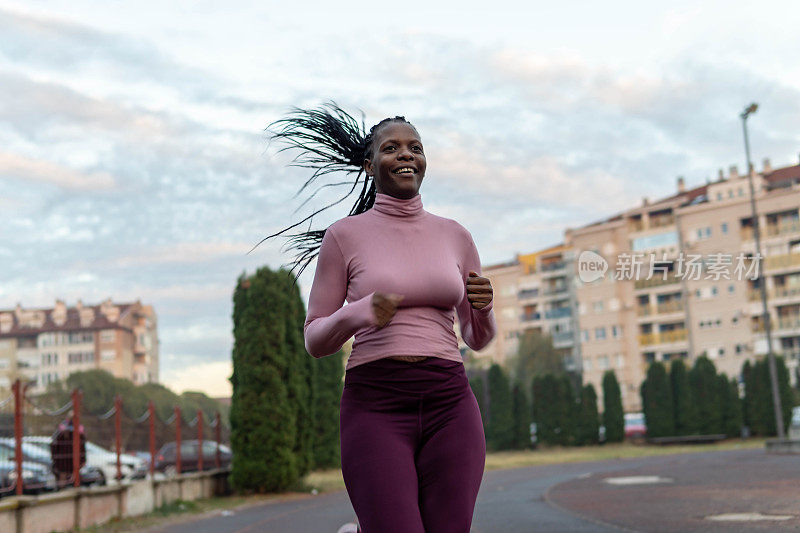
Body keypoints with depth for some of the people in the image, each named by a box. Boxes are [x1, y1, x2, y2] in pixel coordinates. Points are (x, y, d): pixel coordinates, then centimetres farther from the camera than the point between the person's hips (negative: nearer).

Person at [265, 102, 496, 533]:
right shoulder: (344, 236, 3)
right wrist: (359, 314, -16)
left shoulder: (455, 236, 12)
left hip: (448, 407, 3)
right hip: (376, 408, -3)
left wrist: (484, 306, -5)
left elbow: (478, 338, 17)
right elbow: (314, 341, 4)